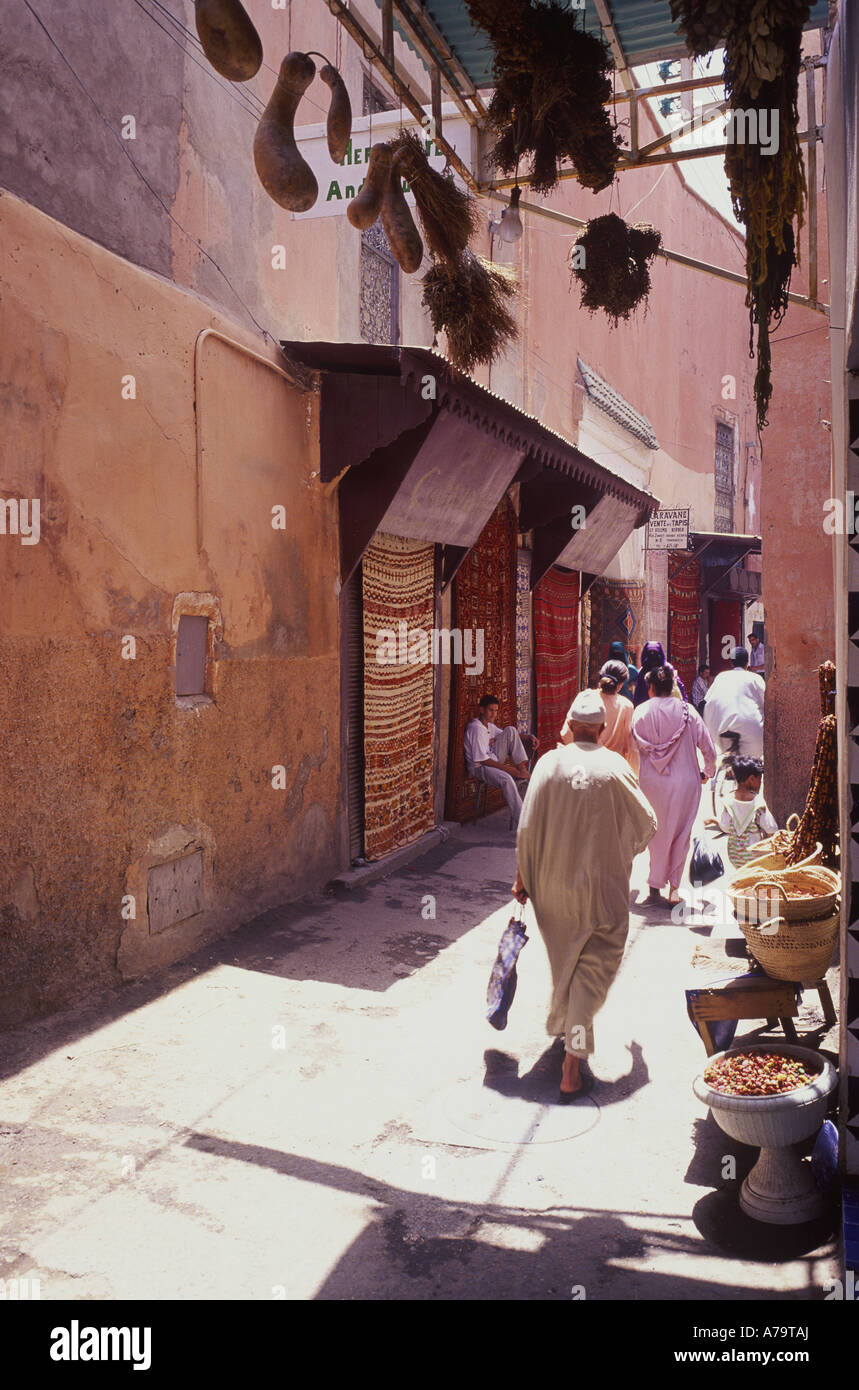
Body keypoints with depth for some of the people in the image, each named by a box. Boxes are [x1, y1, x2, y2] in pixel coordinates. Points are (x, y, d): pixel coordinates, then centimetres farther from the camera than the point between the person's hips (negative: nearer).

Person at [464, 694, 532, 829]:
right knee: (506, 779, -40)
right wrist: (505, 767, -20)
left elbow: (510, 736, 22)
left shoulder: (490, 725, 11)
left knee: (511, 730, -3)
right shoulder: (476, 728, -17)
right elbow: (481, 759, -20)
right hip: (479, 767, -9)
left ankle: (522, 769, -10)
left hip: (493, 759, 9)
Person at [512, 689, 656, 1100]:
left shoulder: (549, 763, -6)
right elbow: (646, 823, 2)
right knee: (593, 968, 3)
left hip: (552, 885, 3)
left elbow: (527, 827, -6)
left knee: (563, 960, 23)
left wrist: (522, 877, 6)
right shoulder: (615, 766, -8)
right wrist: (627, 851, 23)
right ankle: (571, 1066, -3)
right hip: (602, 885, -2)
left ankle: (564, 1024, 46)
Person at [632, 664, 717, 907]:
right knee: (681, 836, 11)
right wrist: (707, 772, 15)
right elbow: (709, 749, -1)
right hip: (685, 781, 0)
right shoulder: (687, 711, -3)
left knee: (658, 835, 13)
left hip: (651, 782, 1)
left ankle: (655, 888, 15)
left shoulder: (641, 712, -4)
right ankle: (673, 888, 12)